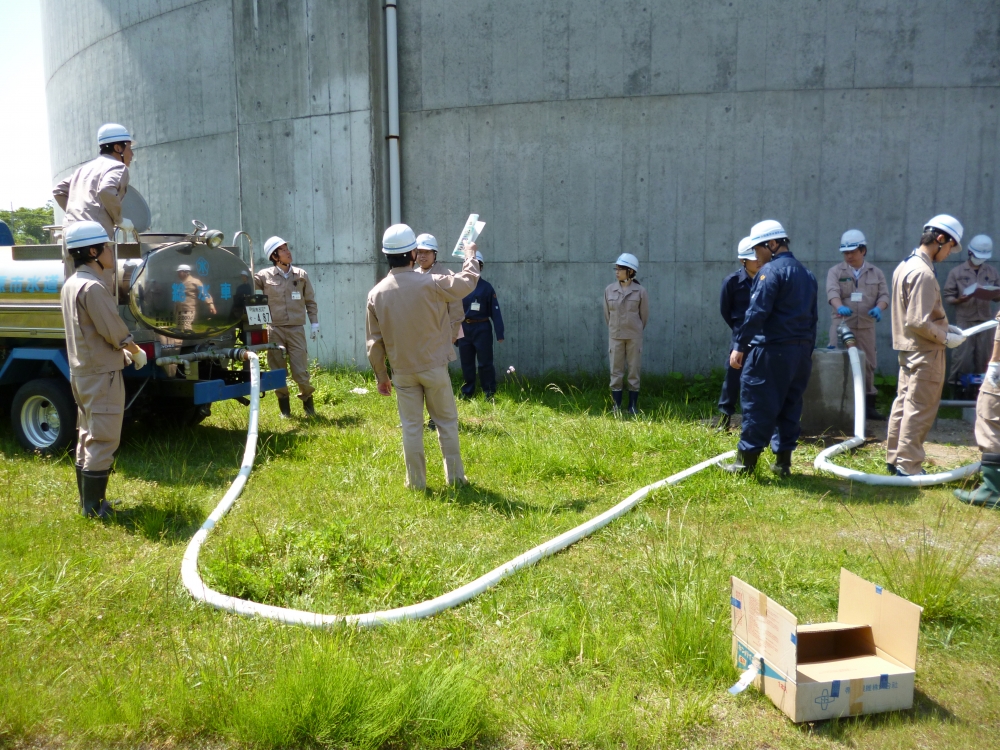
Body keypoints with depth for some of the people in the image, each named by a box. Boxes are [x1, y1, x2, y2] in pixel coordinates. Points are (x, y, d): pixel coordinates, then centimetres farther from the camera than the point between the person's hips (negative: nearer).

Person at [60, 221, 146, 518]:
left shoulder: (71, 284, 11)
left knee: (87, 438, 16)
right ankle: (94, 510, 1)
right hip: (101, 374, -10)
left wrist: (123, 350, 12)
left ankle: (88, 503, 25)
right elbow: (116, 332, -18)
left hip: (82, 371, 10)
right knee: (102, 442, -4)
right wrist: (136, 352, -1)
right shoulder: (93, 287, -19)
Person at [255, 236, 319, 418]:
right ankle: (284, 406, 20)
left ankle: (308, 401, 21)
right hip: (274, 330, 0)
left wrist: (314, 322, 6)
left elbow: (310, 301, 10)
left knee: (300, 371, -2)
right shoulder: (264, 276, -1)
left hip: (296, 329, 0)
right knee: (277, 371, 6)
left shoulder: (301, 275, 5)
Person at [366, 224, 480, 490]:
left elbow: (374, 342, -1)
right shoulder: (431, 284, -15)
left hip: (403, 371, 2)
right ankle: (455, 476, 19)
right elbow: (467, 281, 2)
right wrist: (470, 255, 21)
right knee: (447, 422, 12)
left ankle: (416, 482, 16)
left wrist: (381, 375, 11)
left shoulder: (376, 294, -6)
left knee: (411, 427, 9)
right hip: (435, 368, -2)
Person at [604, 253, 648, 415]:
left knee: (634, 371, 5)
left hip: (634, 337, -1)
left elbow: (644, 314, 5)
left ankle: (633, 406, 12)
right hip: (615, 336, 1)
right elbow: (607, 314, 9)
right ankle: (616, 406, 9)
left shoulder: (640, 291, -5)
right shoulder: (609, 290, 0)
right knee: (616, 371, 3)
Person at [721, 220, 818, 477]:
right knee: (789, 406, 12)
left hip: (770, 350, -8)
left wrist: (740, 346, -15)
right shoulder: (807, 274, 17)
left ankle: (746, 461, 2)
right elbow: (812, 317, 17)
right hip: (801, 352, 8)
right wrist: (806, 352, 20)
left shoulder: (771, 270, -10)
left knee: (757, 405, -2)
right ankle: (783, 461, 15)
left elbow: (757, 312, -18)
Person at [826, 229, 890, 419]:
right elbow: (832, 292, -15)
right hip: (842, 324, -2)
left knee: (868, 364, 8)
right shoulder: (835, 271, 2)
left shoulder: (876, 273, 10)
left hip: (866, 326, 3)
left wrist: (878, 308, -18)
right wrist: (840, 307, -35)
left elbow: (884, 295, 5)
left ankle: (868, 404, 18)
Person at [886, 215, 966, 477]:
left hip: (909, 348, 10)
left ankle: (894, 458, 23)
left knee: (904, 403, 15)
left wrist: (945, 326, 12)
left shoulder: (906, 265, 10)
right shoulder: (923, 272, -21)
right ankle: (908, 466, 5)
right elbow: (918, 322, -24)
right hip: (925, 351, -10)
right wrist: (945, 338, -12)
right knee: (919, 410, -2)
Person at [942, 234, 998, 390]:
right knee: (962, 356, -5)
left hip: (985, 320, 3)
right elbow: (947, 296, 0)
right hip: (964, 320, -3)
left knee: (983, 356, 4)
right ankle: (957, 384, 5)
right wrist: (959, 300, -20)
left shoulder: (992, 272, 11)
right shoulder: (957, 272, 2)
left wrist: (994, 295, -11)